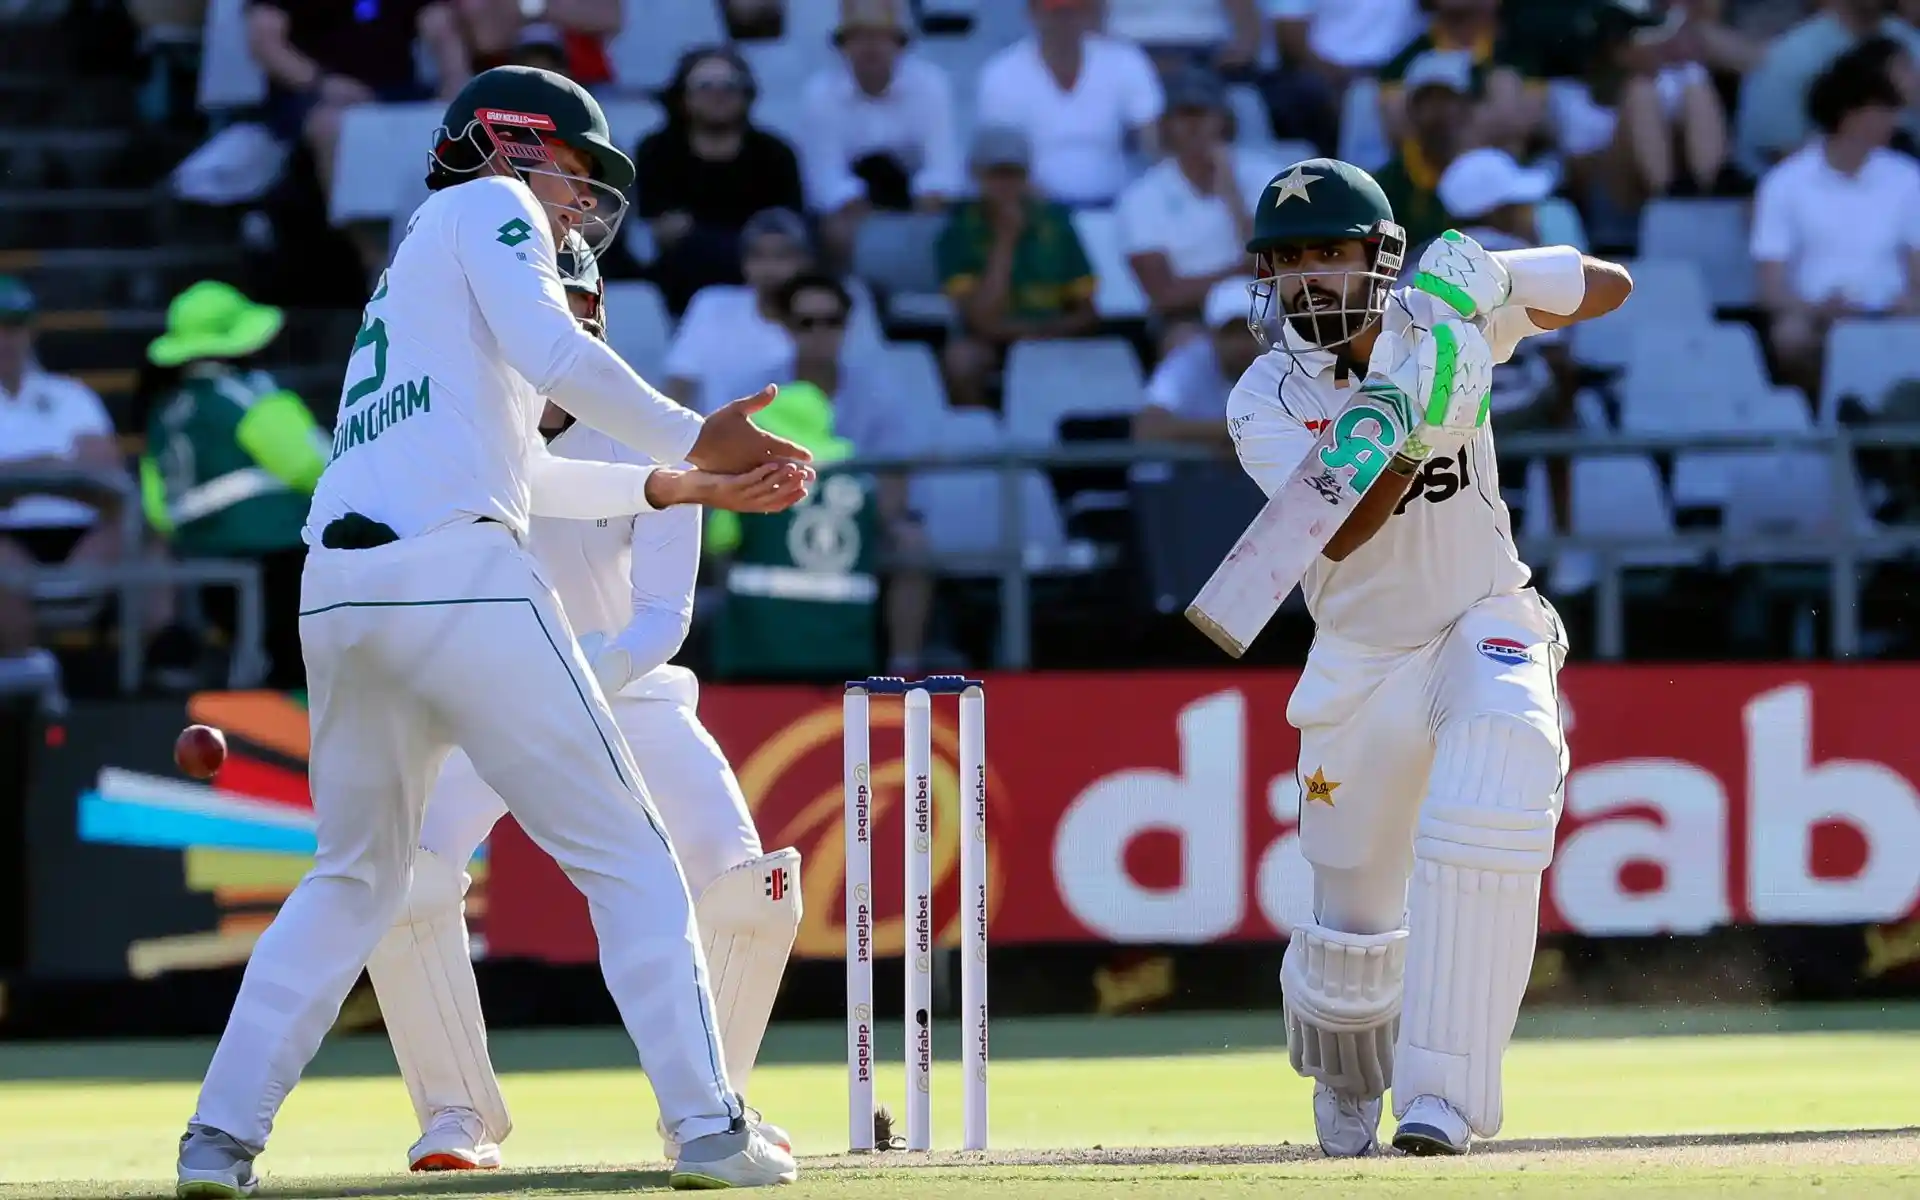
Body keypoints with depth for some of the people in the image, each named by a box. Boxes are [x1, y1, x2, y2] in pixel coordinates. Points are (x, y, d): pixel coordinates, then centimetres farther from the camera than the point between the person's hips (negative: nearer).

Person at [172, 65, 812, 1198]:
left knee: (356, 875, 20)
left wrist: (677, 484, 31)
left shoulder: (418, 262, 33)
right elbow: (548, 351, -11)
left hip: (336, 589, 8)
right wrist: (693, 439, -9)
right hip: (454, 573, -8)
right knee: (627, 857, -1)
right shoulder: (489, 204, 9)